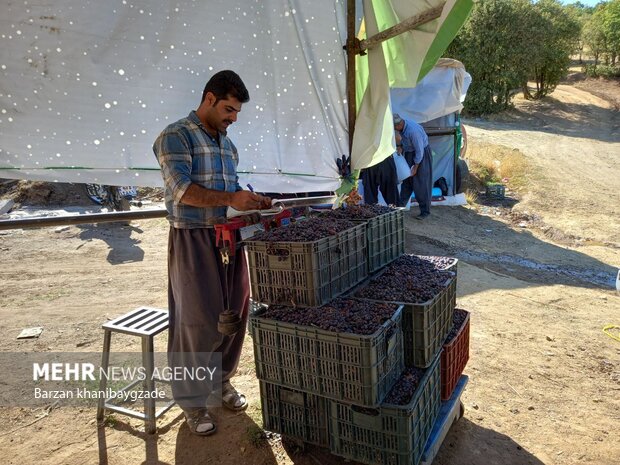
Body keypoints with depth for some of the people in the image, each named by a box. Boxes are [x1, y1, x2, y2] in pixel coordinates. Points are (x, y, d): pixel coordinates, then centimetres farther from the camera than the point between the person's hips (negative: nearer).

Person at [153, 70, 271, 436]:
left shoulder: (227, 143, 16)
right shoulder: (176, 136, -7)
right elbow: (182, 189, -20)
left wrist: (251, 201, 4)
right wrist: (230, 199, -27)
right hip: (194, 240, -7)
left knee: (235, 313, 12)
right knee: (198, 321, 0)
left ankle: (221, 380, 34)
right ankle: (193, 402, 19)